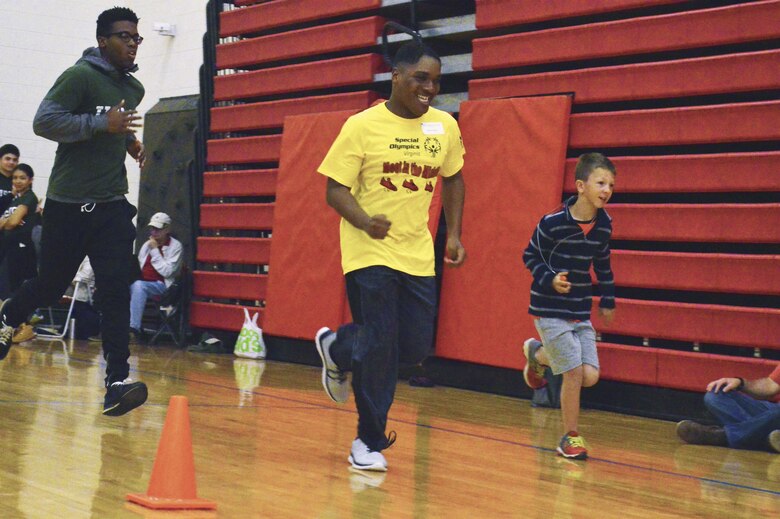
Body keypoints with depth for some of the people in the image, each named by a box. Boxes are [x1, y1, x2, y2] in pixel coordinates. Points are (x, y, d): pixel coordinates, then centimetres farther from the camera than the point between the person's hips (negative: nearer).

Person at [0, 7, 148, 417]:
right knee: (51, 285, 9)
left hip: (112, 204, 5)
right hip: (68, 203, -5)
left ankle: (117, 382, -12)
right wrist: (103, 124, -24)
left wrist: (130, 142, 11)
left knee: (116, 291, -9)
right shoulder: (80, 76, -9)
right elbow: (43, 121, -18)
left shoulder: (134, 89, 14)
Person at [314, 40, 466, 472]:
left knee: (416, 347, 4)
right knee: (380, 346, -6)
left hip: (418, 256, 5)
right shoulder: (362, 126, -8)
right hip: (370, 254, -5)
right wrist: (366, 222, -26)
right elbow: (335, 189, -8)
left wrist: (454, 234, 11)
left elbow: (453, 180, 21)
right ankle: (370, 442, 14)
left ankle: (337, 348, 33)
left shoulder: (444, 127, 6)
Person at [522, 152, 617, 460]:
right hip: (551, 310, -6)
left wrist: (608, 300, 20)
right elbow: (530, 257, -6)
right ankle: (571, 437, 7)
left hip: (580, 311, 6)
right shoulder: (553, 223, -17)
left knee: (590, 376, 0)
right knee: (574, 371, -12)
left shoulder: (603, 225, 0)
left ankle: (537, 354, 29)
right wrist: (550, 279, -21)